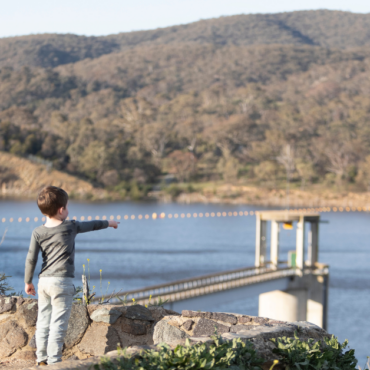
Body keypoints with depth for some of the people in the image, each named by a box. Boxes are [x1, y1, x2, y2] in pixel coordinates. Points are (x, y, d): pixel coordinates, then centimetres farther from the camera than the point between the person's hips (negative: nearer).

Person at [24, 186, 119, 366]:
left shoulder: (38, 232, 2)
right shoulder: (71, 227, -5)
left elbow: (31, 259, 0)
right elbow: (91, 225, 12)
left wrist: (28, 281, 11)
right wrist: (108, 223, 31)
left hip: (44, 281, 5)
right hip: (62, 282, -5)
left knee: (43, 322, 11)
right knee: (58, 323, -4)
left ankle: (42, 358, 17)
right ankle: (53, 360, -5)